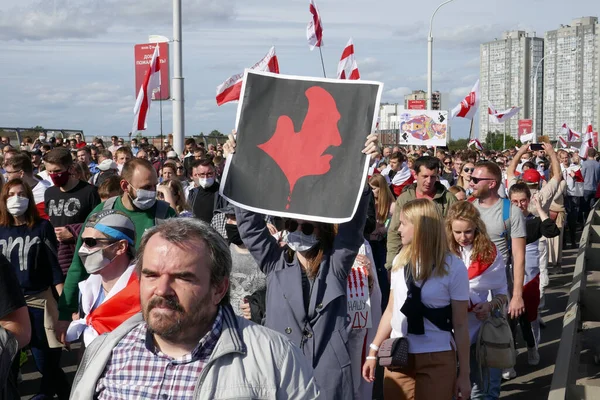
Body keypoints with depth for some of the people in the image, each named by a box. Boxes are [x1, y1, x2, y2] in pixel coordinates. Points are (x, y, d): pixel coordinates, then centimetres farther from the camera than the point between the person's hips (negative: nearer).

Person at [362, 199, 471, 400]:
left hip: (436, 360, -4)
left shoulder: (453, 266, -8)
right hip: (398, 357, 4)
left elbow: (460, 325, -7)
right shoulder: (400, 261, 6)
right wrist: (373, 352, 13)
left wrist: (464, 374, -6)